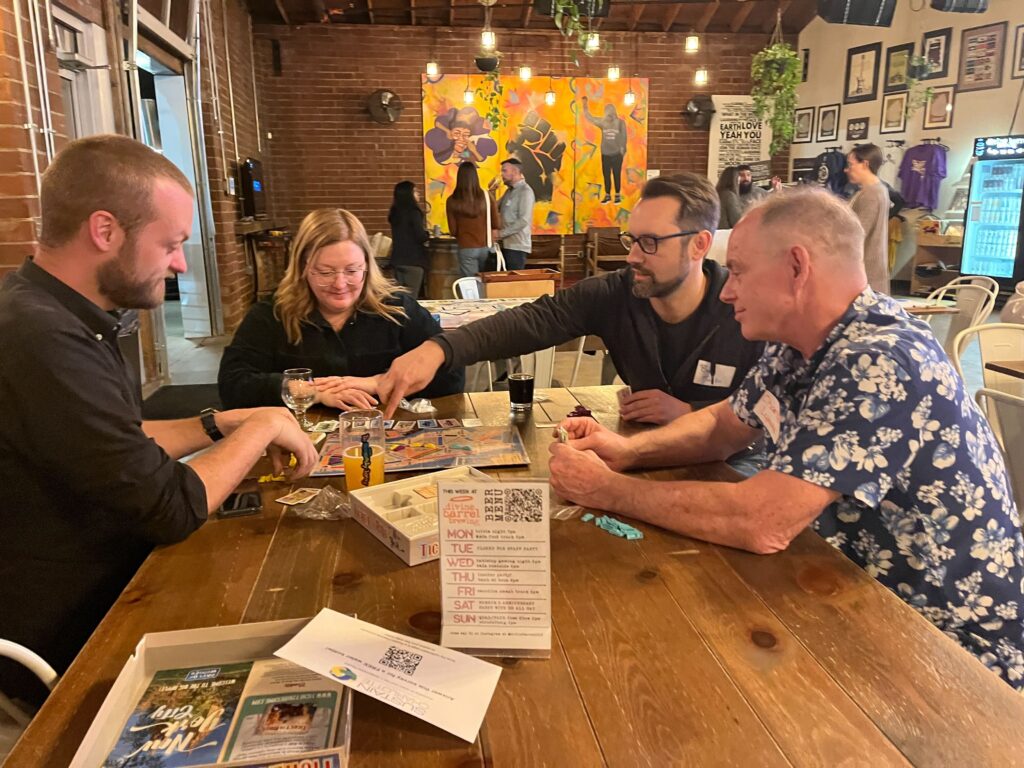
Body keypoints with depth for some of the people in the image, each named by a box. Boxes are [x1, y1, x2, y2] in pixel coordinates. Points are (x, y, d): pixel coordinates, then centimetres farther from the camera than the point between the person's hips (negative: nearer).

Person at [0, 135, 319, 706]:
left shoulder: (56, 316, 1)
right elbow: (174, 509, -26)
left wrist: (221, 425, 1)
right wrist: (262, 427, -12)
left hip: (100, 590, 8)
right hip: (72, 648, -8)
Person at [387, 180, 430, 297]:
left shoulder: (395, 213, 8)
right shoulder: (413, 212, -13)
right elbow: (421, 237, -17)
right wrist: (427, 234, 4)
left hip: (398, 259, 7)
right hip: (413, 260, -7)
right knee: (411, 298, -3)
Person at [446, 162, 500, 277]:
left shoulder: (452, 201, -8)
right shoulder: (486, 197, -5)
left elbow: (453, 230, -3)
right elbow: (497, 224, 0)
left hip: (466, 249, -1)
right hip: (486, 247, 2)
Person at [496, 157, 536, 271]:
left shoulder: (525, 191, -11)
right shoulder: (510, 191, 16)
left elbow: (524, 220, -21)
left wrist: (501, 233, -19)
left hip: (517, 247, -8)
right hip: (507, 245, 8)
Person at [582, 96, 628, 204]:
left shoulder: (620, 122, -2)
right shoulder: (602, 122, 4)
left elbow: (623, 137, 0)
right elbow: (589, 117, 7)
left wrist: (622, 149, -4)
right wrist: (585, 106, -1)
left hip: (617, 153, -3)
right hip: (605, 153, 3)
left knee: (617, 174, 1)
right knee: (606, 174, 7)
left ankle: (618, 195, 9)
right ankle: (607, 195, 16)